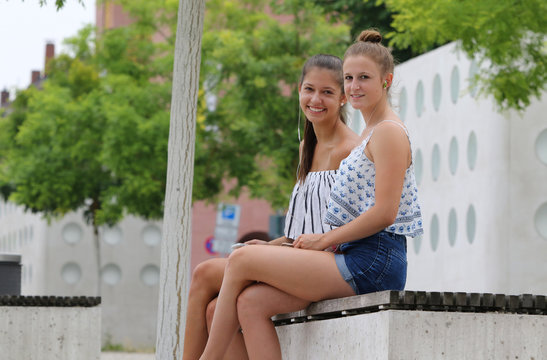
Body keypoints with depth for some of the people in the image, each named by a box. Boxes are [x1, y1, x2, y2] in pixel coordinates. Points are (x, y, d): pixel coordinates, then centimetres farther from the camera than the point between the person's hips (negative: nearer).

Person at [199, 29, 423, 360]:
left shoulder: (389, 132, -8)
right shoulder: (371, 133, 23)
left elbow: (385, 213, -17)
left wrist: (324, 239, -9)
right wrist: (322, 241, 9)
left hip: (374, 261, -9)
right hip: (357, 258, 9)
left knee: (241, 259, -9)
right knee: (250, 302, -6)